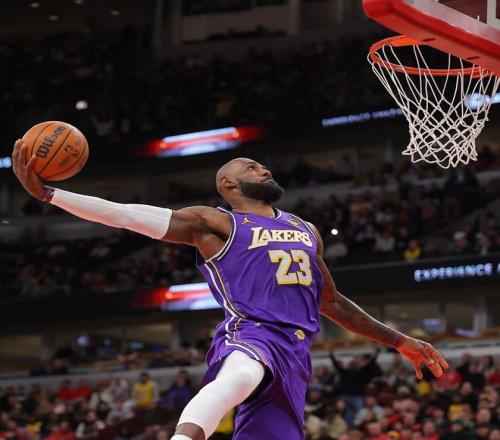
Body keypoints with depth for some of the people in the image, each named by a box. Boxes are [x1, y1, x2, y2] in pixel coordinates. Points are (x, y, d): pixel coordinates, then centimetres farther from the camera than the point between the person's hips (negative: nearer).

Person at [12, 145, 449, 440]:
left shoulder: (306, 231, 29)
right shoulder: (217, 224, 9)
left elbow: (331, 302, 39)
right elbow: (126, 215, 1)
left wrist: (399, 341, 38)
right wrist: (48, 193, -8)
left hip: (294, 352, 6)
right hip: (250, 334, -6)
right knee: (237, 378, -41)